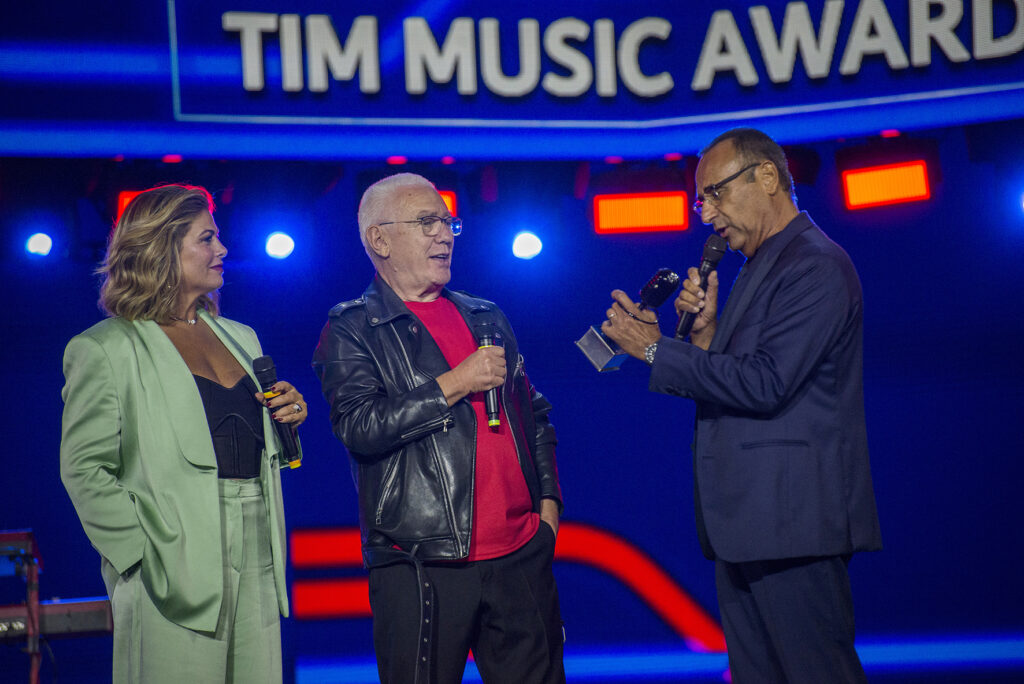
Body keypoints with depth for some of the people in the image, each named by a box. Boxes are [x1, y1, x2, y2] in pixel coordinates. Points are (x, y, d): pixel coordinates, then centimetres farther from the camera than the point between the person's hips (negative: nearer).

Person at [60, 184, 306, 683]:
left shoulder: (240, 338, 20)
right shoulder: (105, 348, -1)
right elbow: (85, 469, -6)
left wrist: (288, 416, 6)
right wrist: (142, 556, -14)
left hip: (256, 573, 6)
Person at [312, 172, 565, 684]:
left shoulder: (487, 319, 19)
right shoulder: (351, 330, 1)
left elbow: (534, 415, 26)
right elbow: (359, 425, -14)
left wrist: (548, 500, 14)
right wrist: (455, 384, -13)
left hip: (521, 556, 5)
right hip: (422, 566, -5)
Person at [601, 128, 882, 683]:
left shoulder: (816, 267, -11)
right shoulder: (760, 268, 21)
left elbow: (764, 385, -20)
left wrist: (655, 349, -14)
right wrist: (705, 328, 1)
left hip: (791, 519, -10)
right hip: (746, 520, 10)